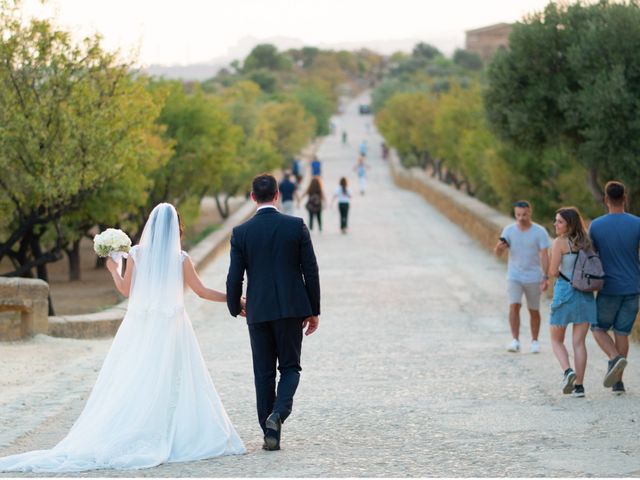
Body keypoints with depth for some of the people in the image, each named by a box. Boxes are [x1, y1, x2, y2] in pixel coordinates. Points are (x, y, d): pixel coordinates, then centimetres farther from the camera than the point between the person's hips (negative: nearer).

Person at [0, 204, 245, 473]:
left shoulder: (136, 254, -1)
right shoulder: (180, 259, -4)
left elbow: (126, 290, 7)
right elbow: (202, 292, 2)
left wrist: (113, 269, 24)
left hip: (139, 328, 2)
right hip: (170, 328, -2)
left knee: (131, 385, 3)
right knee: (170, 385, 1)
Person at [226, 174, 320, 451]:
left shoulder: (241, 233, -3)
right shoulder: (296, 226, -3)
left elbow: (234, 278, -2)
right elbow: (310, 270, -2)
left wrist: (235, 308, 16)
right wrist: (314, 310, 7)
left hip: (258, 311, 0)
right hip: (292, 308, 0)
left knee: (264, 373, 8)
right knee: (290, 367, 12)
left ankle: (270, 434, 8)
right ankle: (279, 411, -14)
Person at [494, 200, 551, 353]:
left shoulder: (539, 232, -6)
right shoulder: (509, 230, 0)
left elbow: (544, 255, -8)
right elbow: (498, 253, -2)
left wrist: (545, 277, -17)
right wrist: (499, 247, -27)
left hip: (533, 278, -1)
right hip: (514, 276, 1)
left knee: (534, 311, 7)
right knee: (514, 306, -16)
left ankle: (534, 341, 22)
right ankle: (515, 340, -14)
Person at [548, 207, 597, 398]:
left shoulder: (560, 242, -9)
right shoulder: (586, 243, 6)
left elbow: (553, 272, -11)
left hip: (564, 293, -4)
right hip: (585, 295, 4)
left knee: (556, 340, 10)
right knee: (579, 342, 5)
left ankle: (568, 371, -13)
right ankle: (578, 385, 1)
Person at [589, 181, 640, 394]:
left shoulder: (596, 226, -7)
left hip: (608, 289, -2)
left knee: (598, 328, 14)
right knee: (622, 332, 9)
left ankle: (615, 358, -13)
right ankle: (618, 382, 7)